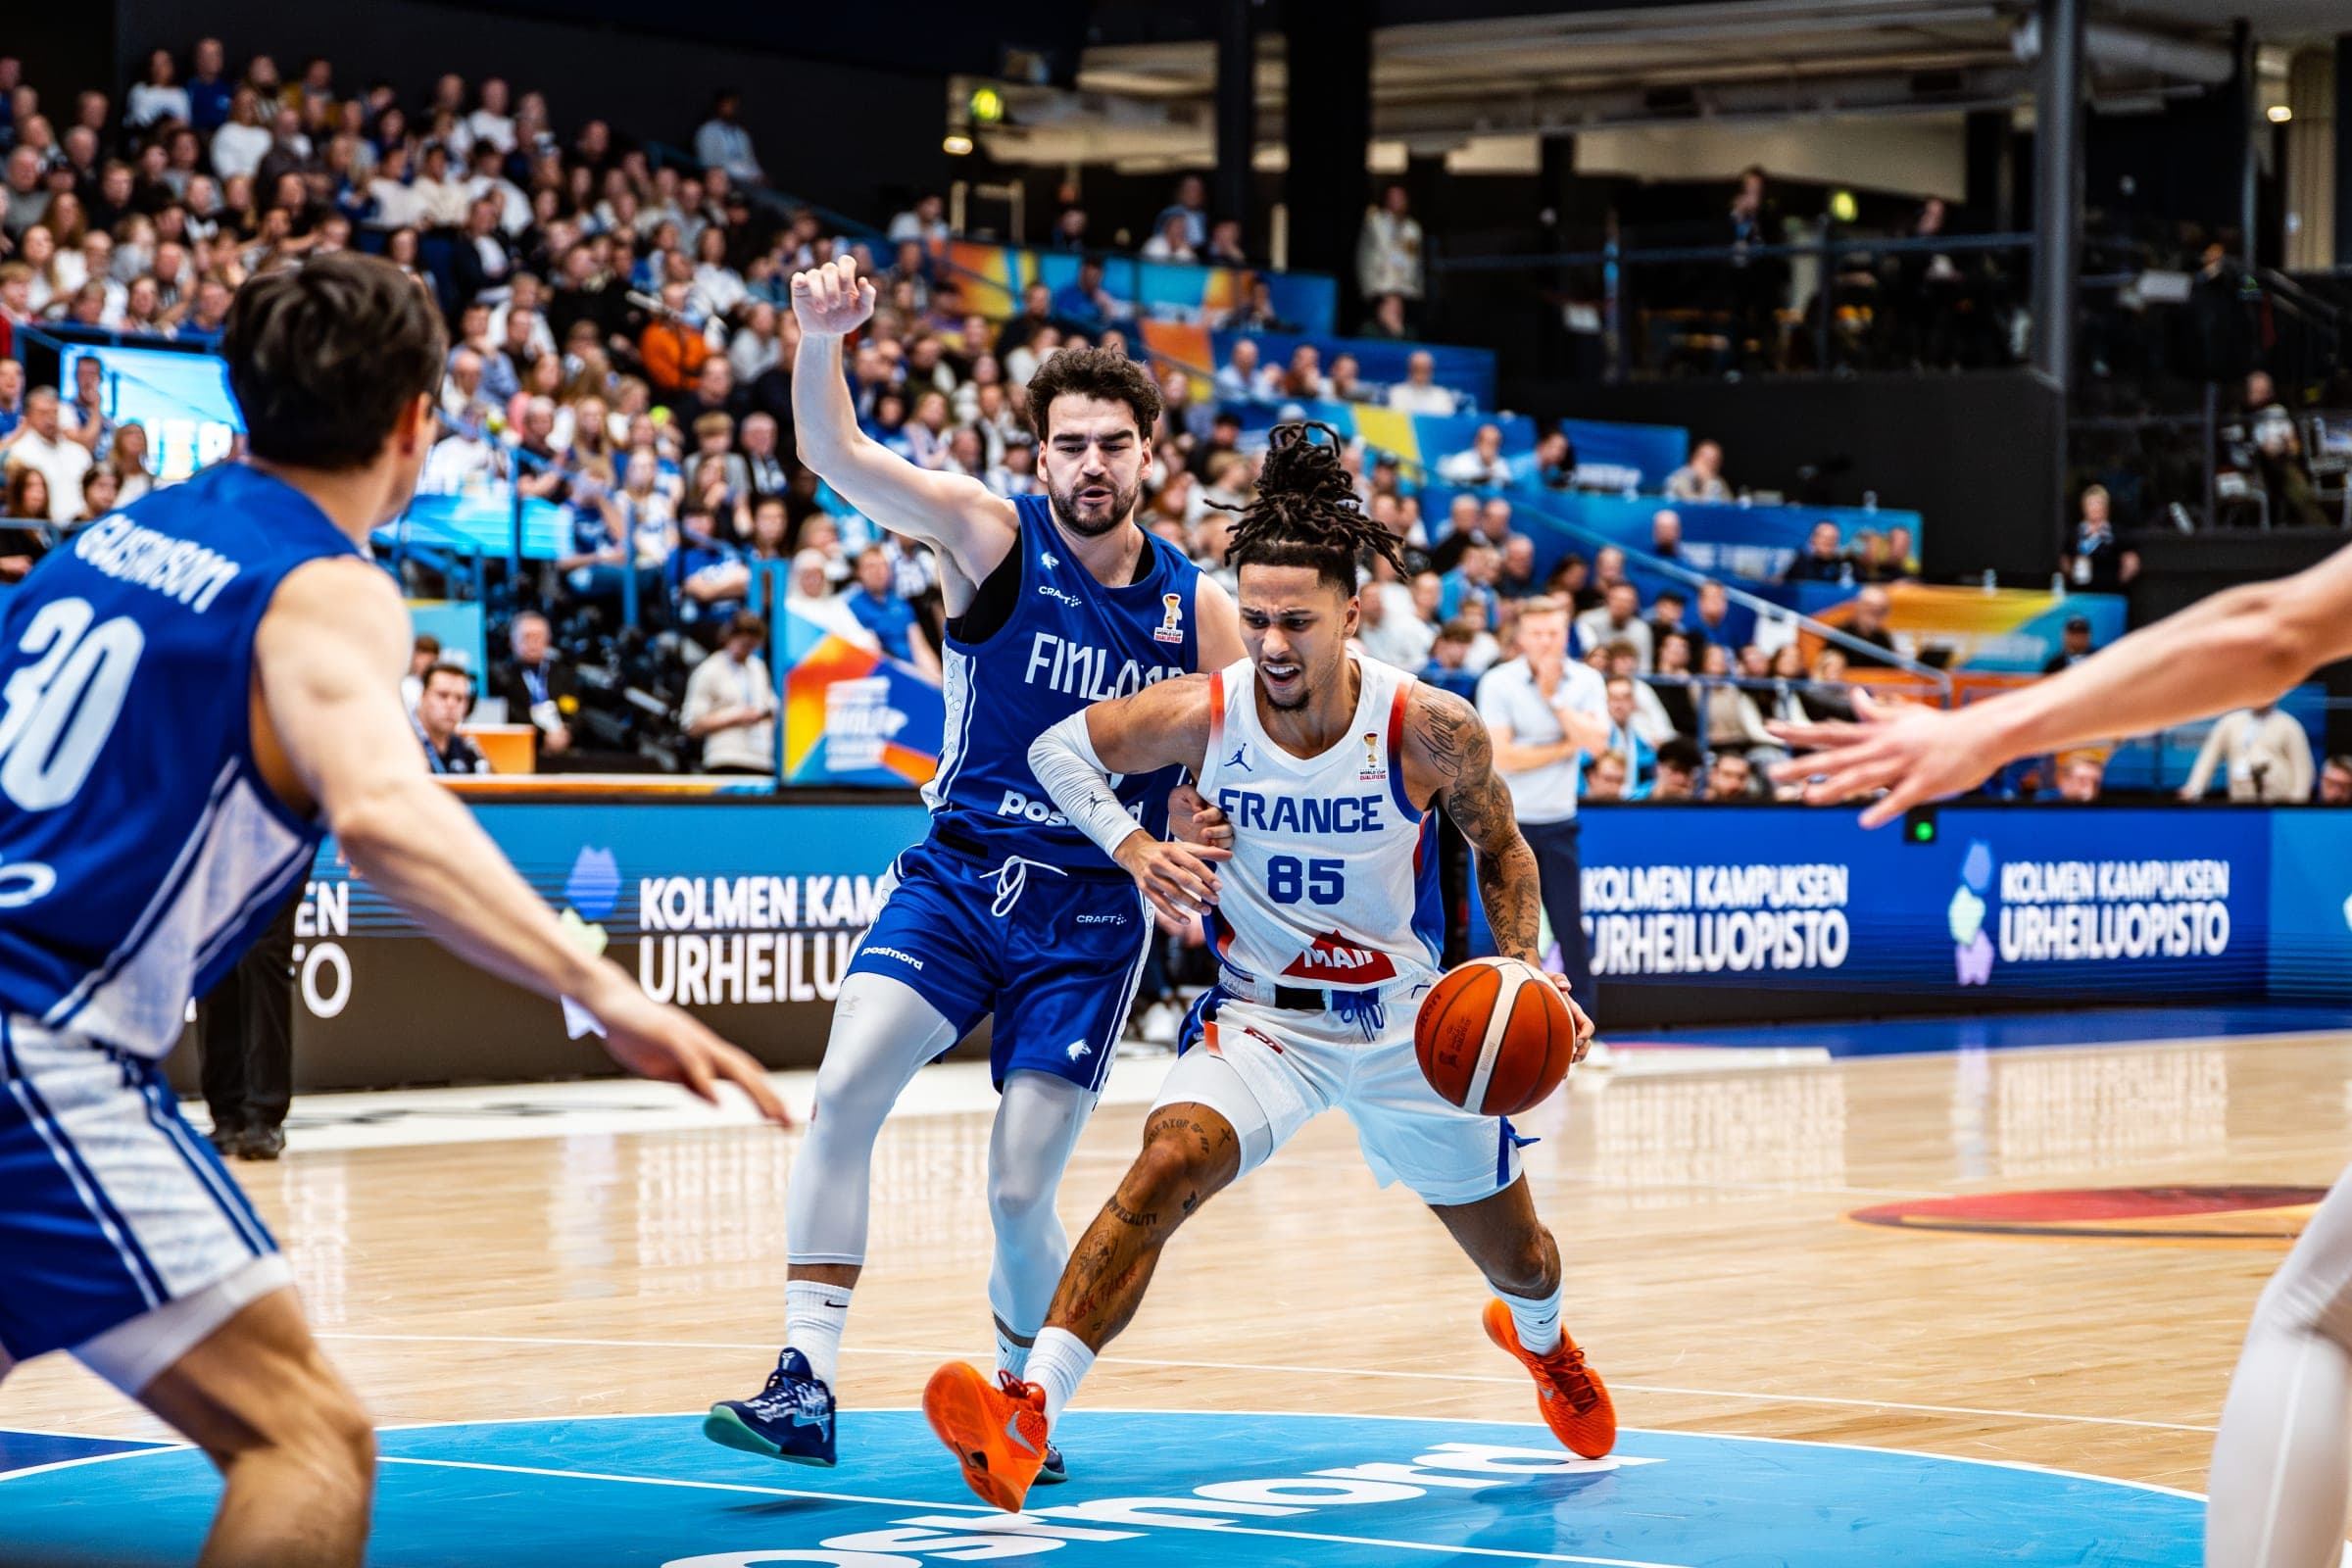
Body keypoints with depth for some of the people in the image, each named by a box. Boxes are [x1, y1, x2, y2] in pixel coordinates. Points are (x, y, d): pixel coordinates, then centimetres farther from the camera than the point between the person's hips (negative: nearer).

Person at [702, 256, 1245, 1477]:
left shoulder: (1198, 611, 1)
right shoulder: (991, 536, -5)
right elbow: (838, 458, -18)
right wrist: (819, 339, -37)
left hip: (1092, 914, 0)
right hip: (954, 874, 0)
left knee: (1020, 1193, -3)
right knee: (843, 1090, -22)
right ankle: (807, 1386, -19)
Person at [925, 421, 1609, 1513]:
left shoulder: (1430, 728, -19)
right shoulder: (1202, 715, -18)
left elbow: (1501, 849, 0)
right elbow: (1057, 748, -2)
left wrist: (1530, 973, -14)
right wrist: (1133, 849, -18)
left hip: (1406, 1021, 1)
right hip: (1260, 1014, -1)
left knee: (1515, 1256, 17)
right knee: (1170, 1163, -31)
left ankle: (1539, 1337, 58)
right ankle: (1027, 1415, -40)